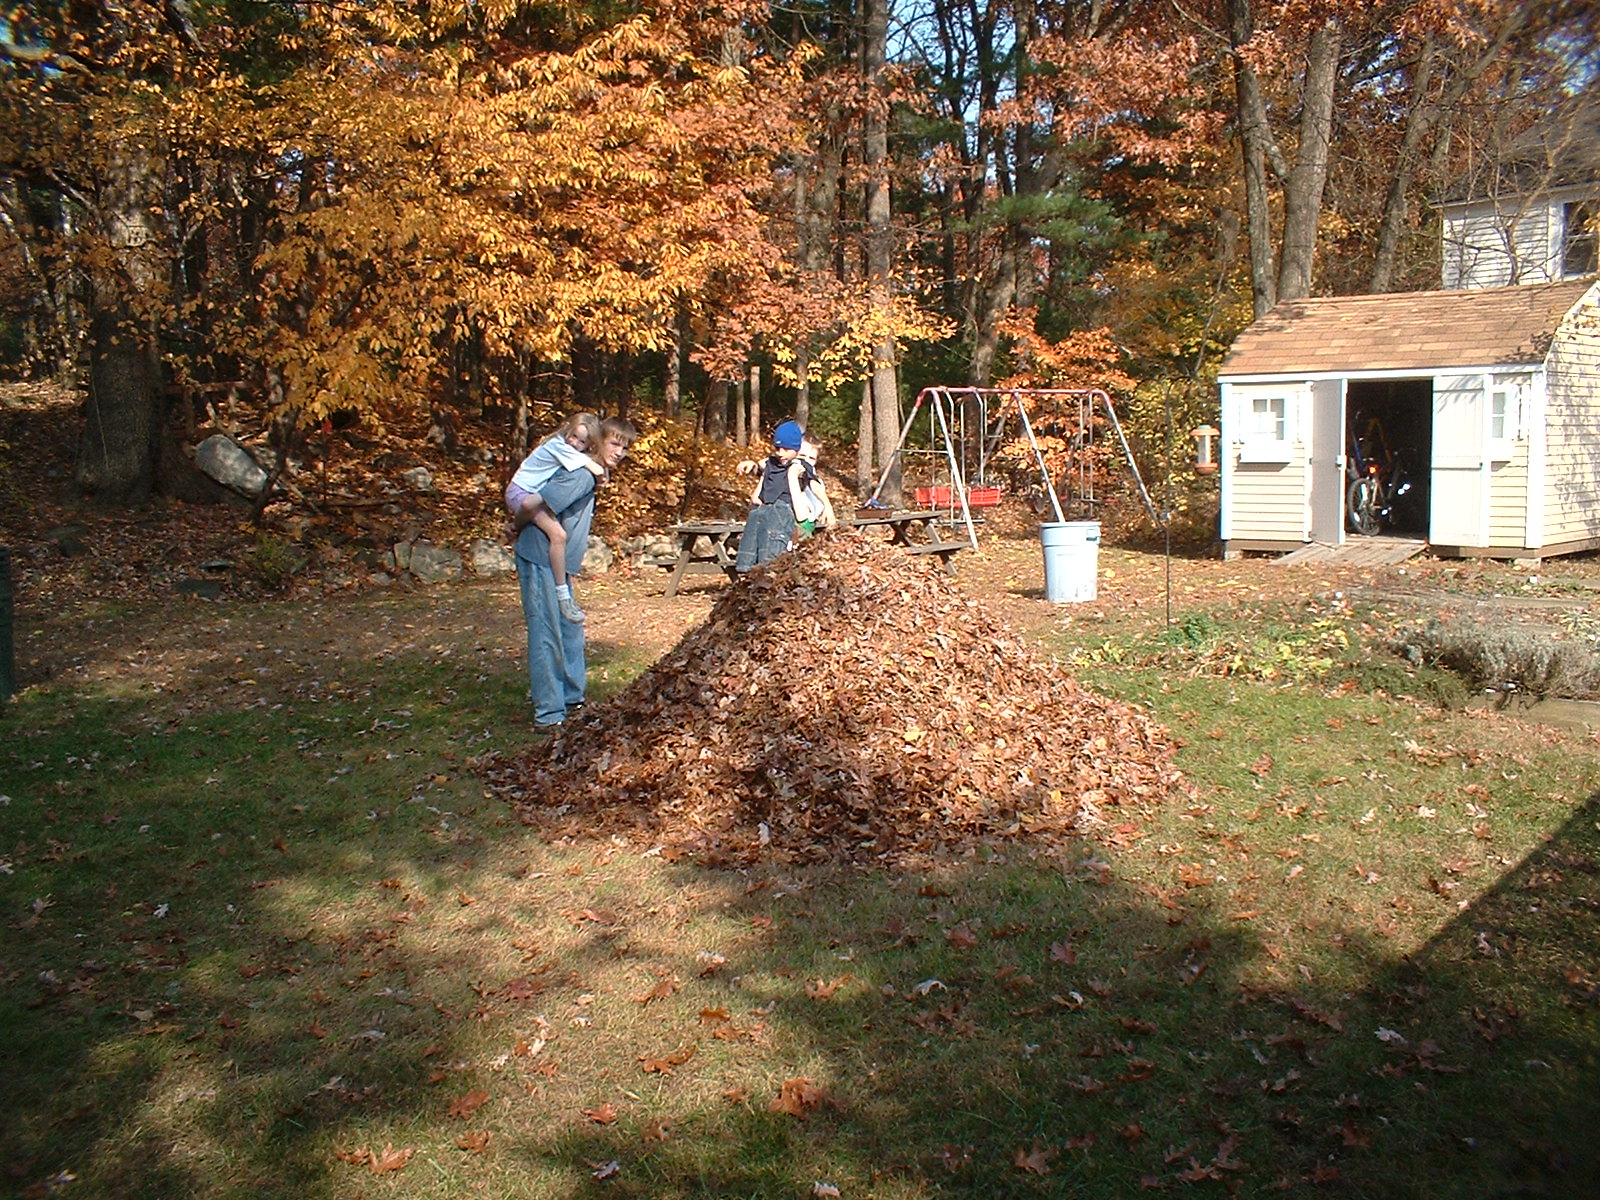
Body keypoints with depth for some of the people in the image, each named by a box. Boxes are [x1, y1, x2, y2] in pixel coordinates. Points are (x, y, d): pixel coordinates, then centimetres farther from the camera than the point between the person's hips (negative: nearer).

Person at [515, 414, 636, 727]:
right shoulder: (581, 475, -20)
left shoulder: (594, 475, 11)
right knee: (547, 634, -7)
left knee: (570, 631, 17)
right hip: (540, 559, -10)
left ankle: (571, 695, 29)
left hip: (557, 562, 10)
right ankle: (548, 713, -3)